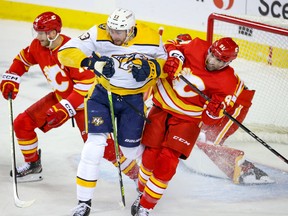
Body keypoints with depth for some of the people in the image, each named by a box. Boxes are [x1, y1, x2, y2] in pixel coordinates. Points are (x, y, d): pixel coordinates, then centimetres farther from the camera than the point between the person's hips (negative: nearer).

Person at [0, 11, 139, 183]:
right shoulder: (38, 47, -9)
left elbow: (87, 83, -31)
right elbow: (23, 59, 14)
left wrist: (65, 109, -32)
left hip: (84, 100, -7)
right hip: (60, 97, 7)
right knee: (22, 123, 2)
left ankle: (135, 173, -3)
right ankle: (33, 164, 22)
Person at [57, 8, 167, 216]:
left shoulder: (151, 39, -19)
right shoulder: (99, 35, -22)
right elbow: (66, 51, -22)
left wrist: (150, 68, -25)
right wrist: (92, 62, -37)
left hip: (133, 98, 1)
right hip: (103, 93, 0)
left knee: (131, 149, 7)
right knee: (95, 143, -13)